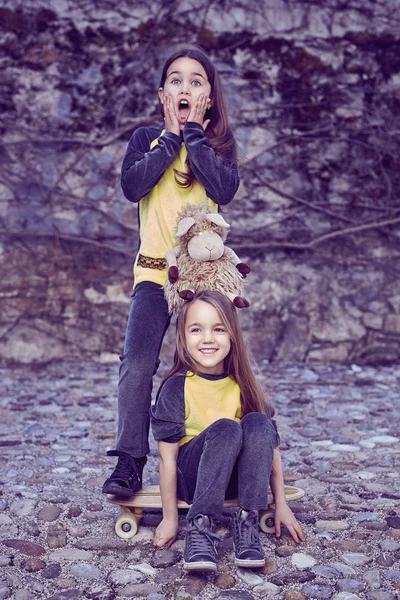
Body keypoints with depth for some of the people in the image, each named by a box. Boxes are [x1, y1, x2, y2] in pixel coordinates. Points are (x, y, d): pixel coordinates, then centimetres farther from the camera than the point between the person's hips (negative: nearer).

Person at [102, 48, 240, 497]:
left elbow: (224, 190, -15)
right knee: (137, 364, -13)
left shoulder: (218, 142, 6)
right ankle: (129, 463, -6)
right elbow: (132, 185, -13)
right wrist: (171, 135, -9)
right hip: (154, 271, 0)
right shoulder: (146, 139, 8)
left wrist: (194, 132, -10)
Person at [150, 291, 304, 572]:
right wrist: (170, 518, -11)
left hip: (235, 476, 3)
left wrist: (281, 504, -2)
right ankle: (201, 527, -28)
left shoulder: (243, 385, -4)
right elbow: (167, 455, -12)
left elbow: (270, 443, -1)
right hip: (192, 476, -3)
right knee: (225, 428, -32)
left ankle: (247, 522, -22)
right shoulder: (177, 387, -13)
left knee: (258, 423, -25)